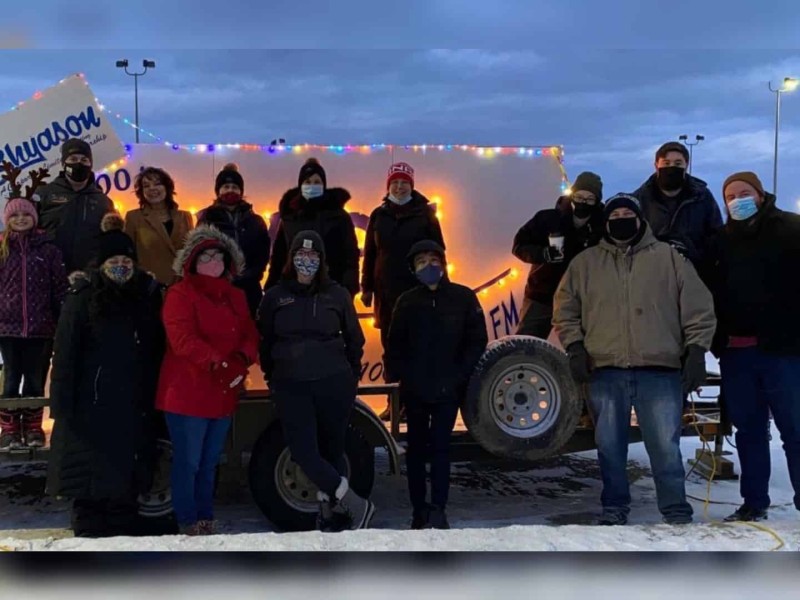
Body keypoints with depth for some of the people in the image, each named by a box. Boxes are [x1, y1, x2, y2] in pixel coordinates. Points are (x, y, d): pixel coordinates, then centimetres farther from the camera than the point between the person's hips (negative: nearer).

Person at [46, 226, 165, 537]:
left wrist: (152, 398, 4)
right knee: (90, 479, 0)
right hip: (91, 405, -3)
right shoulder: (82, 300, -2)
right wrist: (63, 404, -15)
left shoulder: (148, 297, 10)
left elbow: (156, 353, 12)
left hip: (134, 407, 3)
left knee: (125, 476, 9)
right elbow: (65, 355, -7)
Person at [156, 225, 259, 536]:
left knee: (210, 462, 16)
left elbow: (250, 335, 9)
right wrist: (218, 362, -27)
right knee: (188, 461, -2)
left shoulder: (236, 297, 14)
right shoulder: (180, 294, -6)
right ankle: (188, 522, 10)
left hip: (224, 394, 7)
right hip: (187, 393, -6)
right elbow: (182, 339, -19)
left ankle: (206, 518, 27)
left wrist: (242, 360, -12)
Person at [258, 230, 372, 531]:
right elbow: (265, 341, 12)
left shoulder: (337, 294, 4)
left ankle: (331, 510, 17)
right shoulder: (275, 296, 6)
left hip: (333, 383, 0)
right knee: (303, 451, -8)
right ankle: (356, 504, 0)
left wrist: (351, 375, 10)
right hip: (291, 386, 1)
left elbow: (354, 338, 11)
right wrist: (272, 377, 10)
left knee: (332, 449, 6)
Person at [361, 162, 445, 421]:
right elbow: (370, 253, 11)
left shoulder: (424, 213, 2)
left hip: (419, 290, -3)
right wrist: (367, 287, 8)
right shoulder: (379, 215, 9)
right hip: (386, 290, 3)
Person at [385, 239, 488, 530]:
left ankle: (438, 510, -1)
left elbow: (477, 340, 0)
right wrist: (398, 373, -6)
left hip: (448, 389, -2)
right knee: (417, 448, 8)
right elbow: (395, 344, 7)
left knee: (440, 447, -3)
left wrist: (460, 375, -8)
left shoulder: (463, 297, 0)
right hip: (414, 390, 2)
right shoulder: (407, 302, 5)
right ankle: (420, 510, 16)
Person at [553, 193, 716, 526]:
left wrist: (696, 350, -2)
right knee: (610, 447, 8)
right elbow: (565, 309, 14)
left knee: (666, 446, -2)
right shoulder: (585, 262, 12)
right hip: (605, 372, 2)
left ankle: (677, 513, 11)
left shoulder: (669, 257, 8)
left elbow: (697, 307, 6)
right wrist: (575, 348, 3)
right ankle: (614, 509, 21)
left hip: (660, 370, -2)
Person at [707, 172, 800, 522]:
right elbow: (711, 292, 16)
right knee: (749, 430, 11)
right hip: (736, 351, 5)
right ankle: (754, 502, 19)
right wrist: (717, 341, 7)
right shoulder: (722, 240, 16)